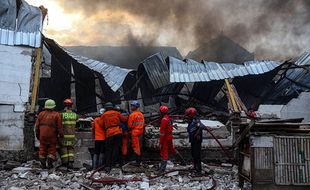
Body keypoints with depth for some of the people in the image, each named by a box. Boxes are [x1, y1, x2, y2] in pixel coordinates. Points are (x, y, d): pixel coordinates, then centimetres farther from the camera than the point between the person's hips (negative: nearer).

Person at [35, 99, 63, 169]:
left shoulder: (41, 114, 3)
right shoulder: (56, 115, -6)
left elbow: (37, 125, 6)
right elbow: (59, 127, -7)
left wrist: (37, 135, 17)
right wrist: (61, 135, 3)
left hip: (42, 135, 2)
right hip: (52, 136, -2)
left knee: (43, 149, 12)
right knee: (52, 150, 8)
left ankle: (43, 164, 11)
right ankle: (50, 163, 1)